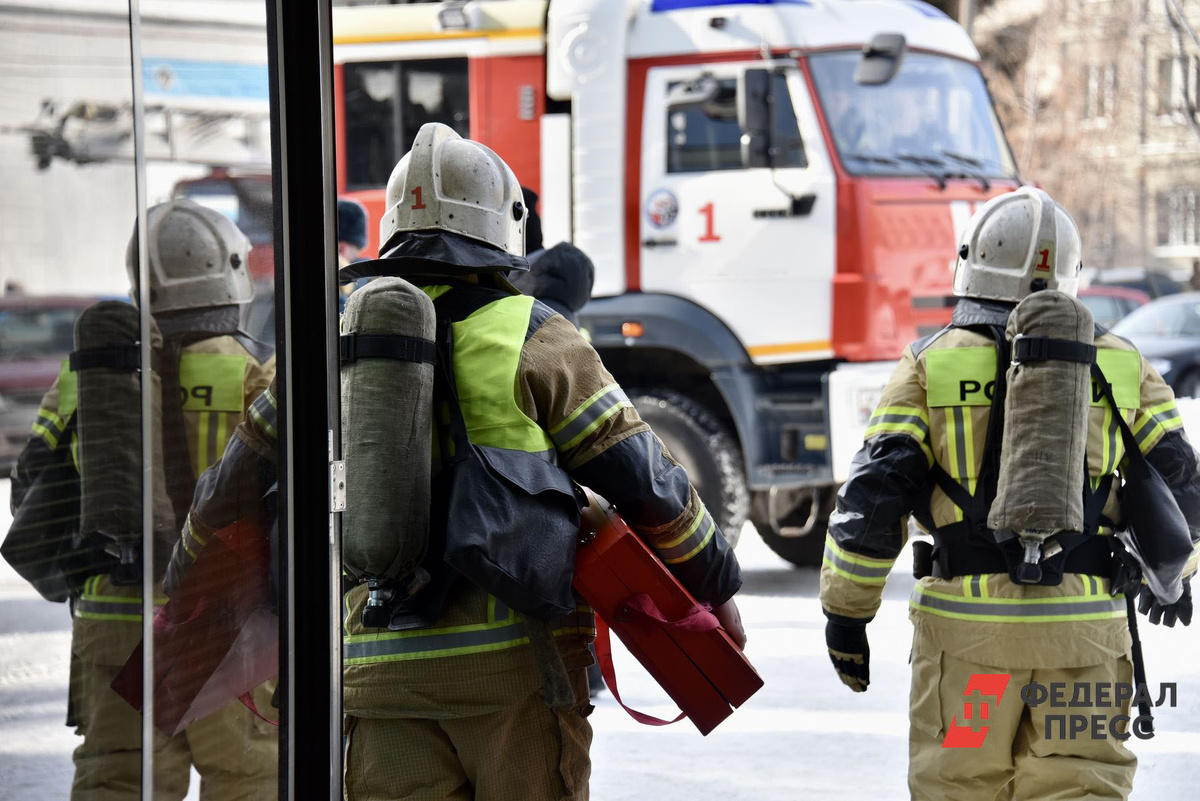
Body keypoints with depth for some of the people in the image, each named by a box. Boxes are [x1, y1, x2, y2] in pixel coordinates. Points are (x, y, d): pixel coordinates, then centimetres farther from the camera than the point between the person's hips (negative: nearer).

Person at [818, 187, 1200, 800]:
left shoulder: (932, 365, 2)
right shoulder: (1120, 364, 8)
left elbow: (873, 495, -4)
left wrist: (845, 612, 3)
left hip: (967, 621, -1)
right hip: (1084, 629, 1)